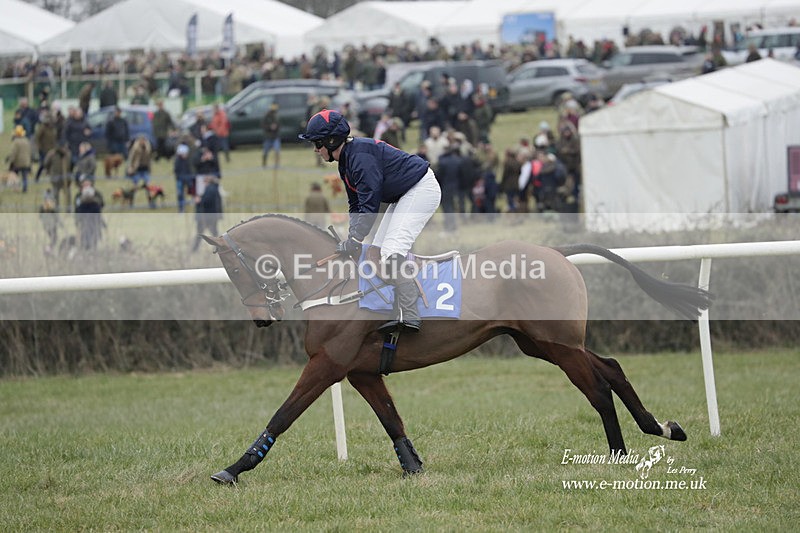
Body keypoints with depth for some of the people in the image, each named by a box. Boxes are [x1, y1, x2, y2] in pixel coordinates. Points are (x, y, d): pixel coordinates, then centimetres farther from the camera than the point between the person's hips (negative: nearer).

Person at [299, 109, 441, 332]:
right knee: (377, 252, 12)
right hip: (404, 195, 11)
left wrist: (352, 242, -25)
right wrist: (352, 238, -3)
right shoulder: (345, 160, 7)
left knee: (391, 253, -22)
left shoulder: (361, 155, -25)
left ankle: (410, 318, -26)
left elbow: (370, 205, -27)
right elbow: (356, 205, 10)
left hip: (421, 189, -11)